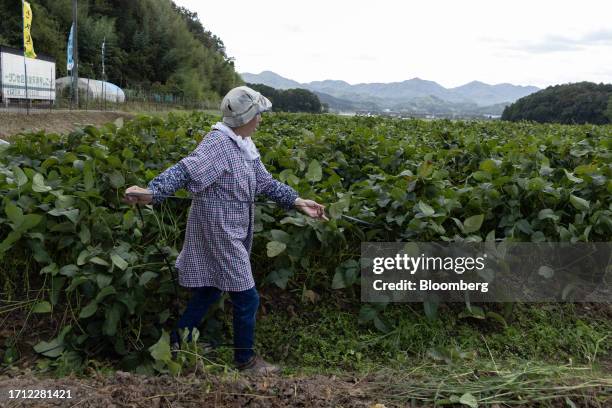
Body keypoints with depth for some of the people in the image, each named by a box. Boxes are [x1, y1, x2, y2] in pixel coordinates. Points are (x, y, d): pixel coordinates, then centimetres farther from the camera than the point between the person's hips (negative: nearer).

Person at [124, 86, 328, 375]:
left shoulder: (244, 145, 9)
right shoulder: (219, 143, -21)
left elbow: (265, 182, 15)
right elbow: (186, 170, -32)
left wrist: (297, 202, 12)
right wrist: (152, 192, -45)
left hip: (230, 232, 10)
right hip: (218, 232, -10)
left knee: (209, 290, 20)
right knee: (247, 298, 2)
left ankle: (177, 344, 35)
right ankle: (245, 360, 21)